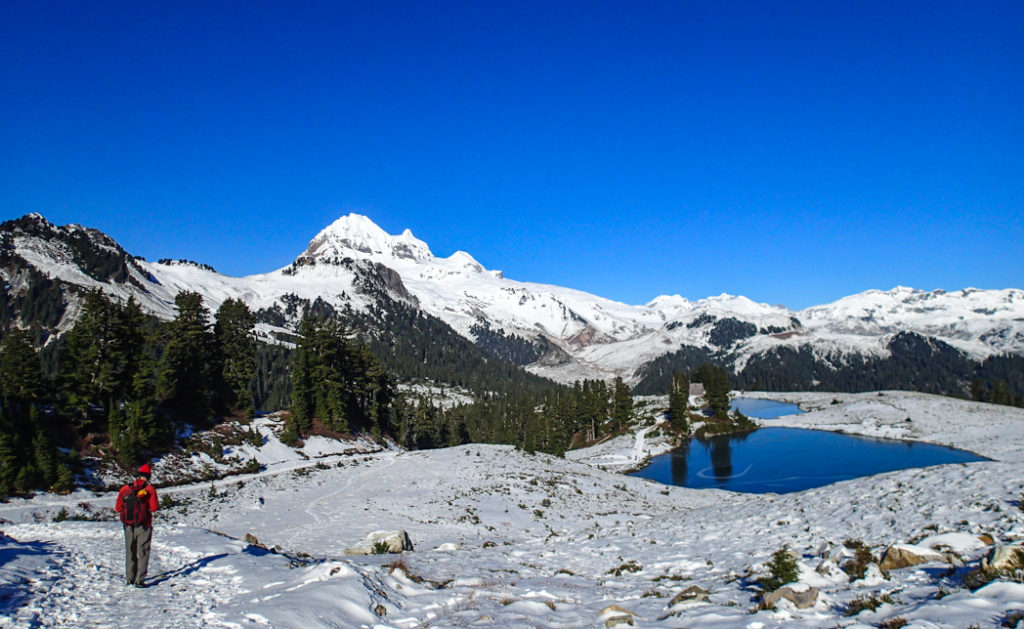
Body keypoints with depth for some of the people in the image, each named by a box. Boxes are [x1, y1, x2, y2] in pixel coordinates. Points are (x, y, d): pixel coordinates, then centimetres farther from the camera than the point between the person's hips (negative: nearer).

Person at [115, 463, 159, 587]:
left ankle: (130, 578, 23)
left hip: (128, 526, 3)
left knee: (130, 552, 16)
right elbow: (154, 507, -11)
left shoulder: (125, 489, 1)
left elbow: (118, 508, 3)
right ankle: (139, 580, -3)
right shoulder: (149, 489, -9)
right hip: (144, 526, -3)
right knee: (143, 552, 3)